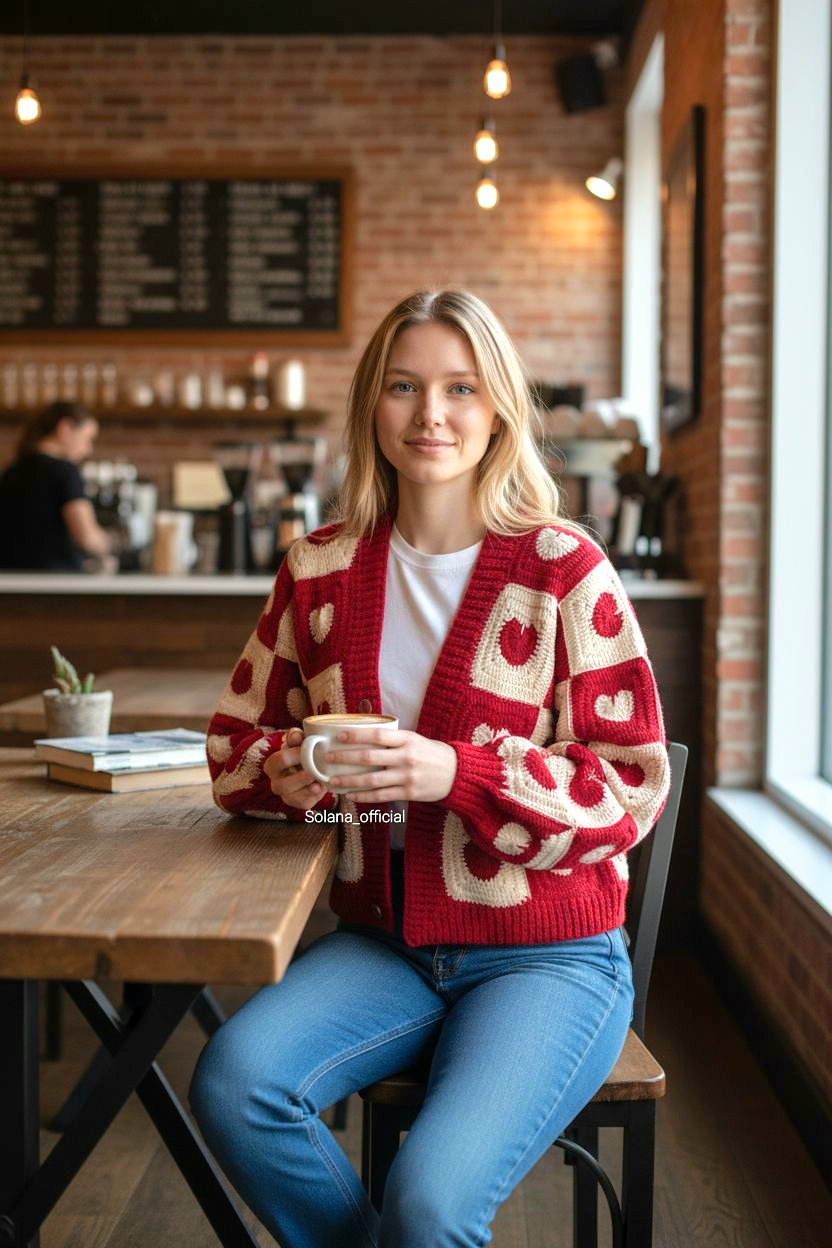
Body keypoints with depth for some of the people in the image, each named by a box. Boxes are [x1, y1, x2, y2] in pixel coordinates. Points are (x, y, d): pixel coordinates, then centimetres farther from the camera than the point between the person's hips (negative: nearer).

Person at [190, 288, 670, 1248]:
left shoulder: (563, 570, -7)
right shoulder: (321, 568, 4)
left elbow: (634, 788, -8)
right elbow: (236, 740, 13)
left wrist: (456, 773, -23)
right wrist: (285, 772, -12)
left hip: (547, 953, -3)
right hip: (382, 941, 4)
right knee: (233, 1080, -23)